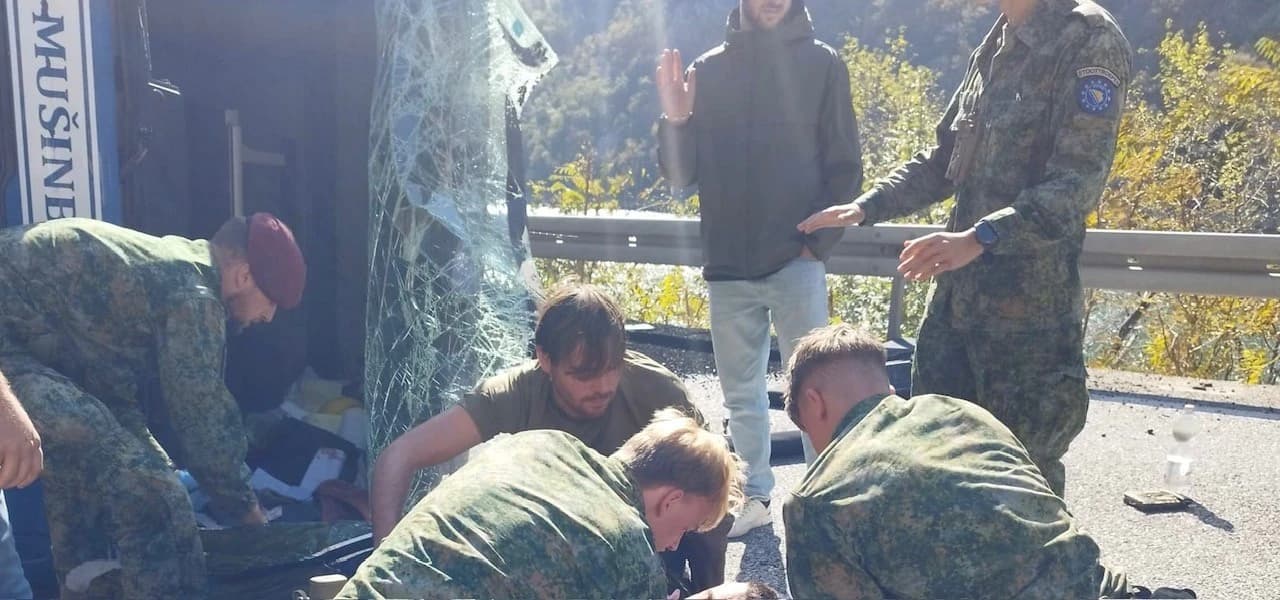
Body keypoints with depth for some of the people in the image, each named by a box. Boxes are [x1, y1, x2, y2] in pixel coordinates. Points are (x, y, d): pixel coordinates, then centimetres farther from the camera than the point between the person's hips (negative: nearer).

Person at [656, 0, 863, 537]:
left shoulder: (822, 65, 0)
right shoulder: (709, 69, 6)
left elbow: (846, 169, 1)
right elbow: (681, 175, 5)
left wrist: (817, 242, -9)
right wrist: (675, 121, -12)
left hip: (796, 264, -3)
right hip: (727, 266, 3)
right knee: (741, 393, 12)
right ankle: (756, 495, 26)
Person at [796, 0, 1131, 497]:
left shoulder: (1089, 41, -11)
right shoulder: (996, 45, 14)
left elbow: (1078, 183, -21)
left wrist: (979, 238, -33)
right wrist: (865, 207, 13)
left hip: (1029, 305, -8)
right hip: (956, 293, 8)